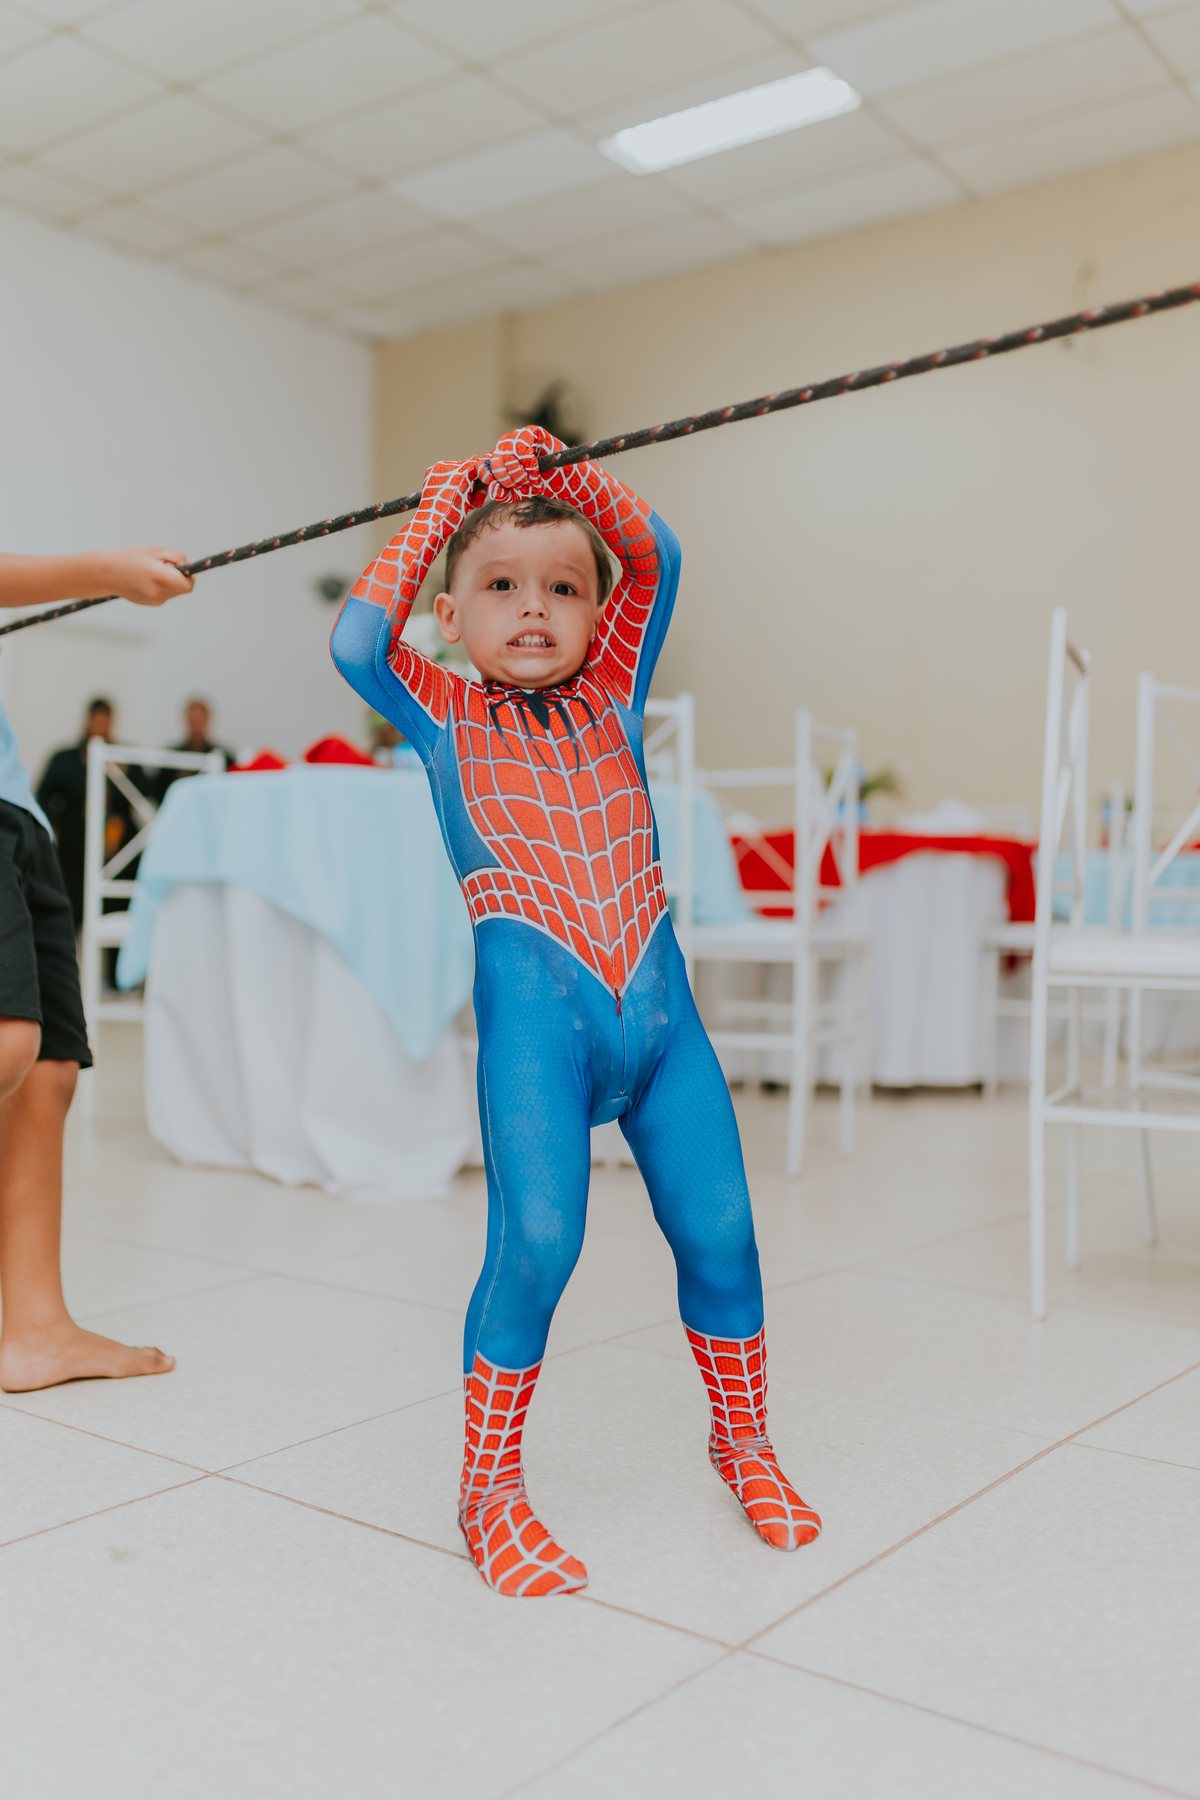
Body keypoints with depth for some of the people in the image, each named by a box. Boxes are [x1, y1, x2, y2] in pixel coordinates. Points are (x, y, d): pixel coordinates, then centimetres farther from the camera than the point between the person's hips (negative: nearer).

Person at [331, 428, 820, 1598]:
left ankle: (743, 1444, 29)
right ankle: (489, 1486, 6)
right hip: (535, 1007, -3)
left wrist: (564, 474, 2)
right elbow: (355, 643, -9)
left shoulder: (609, 697, 16)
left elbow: (656, 559, 9)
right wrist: (434, 518, 1)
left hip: (657, 999, 4)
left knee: (717, 1230, 5)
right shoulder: (444, 715, 9)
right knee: (536, 1238, -16)